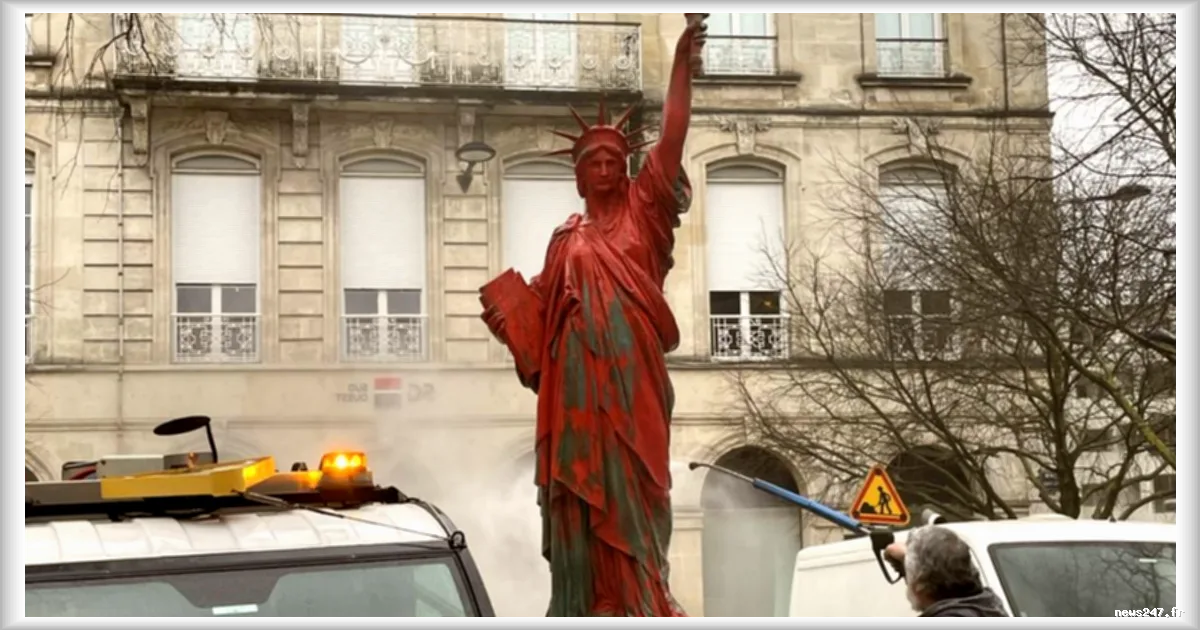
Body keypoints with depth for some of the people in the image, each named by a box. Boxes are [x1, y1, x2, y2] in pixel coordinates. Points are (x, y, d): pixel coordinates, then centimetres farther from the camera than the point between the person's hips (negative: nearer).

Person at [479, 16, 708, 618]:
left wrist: (682, 63, -5)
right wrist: (508, 316, -4)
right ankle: (591, 602, 3)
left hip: (629, 366, -2)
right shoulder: (567, 236, 17)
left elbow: (671, 138, 2)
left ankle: (640, 599, -3)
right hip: (578, 372, 2)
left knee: (631, 482, -5)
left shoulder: (643, 208, 11)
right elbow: (543, 304, 16)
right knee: (581, 484, 0)